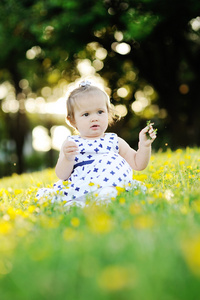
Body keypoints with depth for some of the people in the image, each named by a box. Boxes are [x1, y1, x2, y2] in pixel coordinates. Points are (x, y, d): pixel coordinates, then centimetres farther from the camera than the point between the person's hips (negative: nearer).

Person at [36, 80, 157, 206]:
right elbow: (62, 175, 4)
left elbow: (138, 164, 18)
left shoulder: (114, 142, 19)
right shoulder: (70, 144, 14)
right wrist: (67, 159, -16)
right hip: (77, 190, 0)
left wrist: (145, 145, 2)